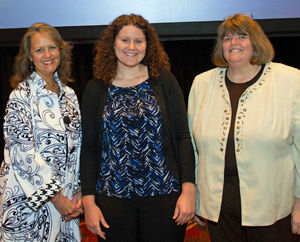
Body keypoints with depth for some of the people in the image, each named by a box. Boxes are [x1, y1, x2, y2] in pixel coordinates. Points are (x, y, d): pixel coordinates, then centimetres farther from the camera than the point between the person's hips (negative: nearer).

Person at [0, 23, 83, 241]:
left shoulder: (68, 94, 8)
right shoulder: (22, 95, -9)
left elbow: (77, 145, 10)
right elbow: (22, 151, -14)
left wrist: (80, 190, 2)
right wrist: (56, 197, -14)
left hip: (66, 198, 5)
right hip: (30, 198, -5)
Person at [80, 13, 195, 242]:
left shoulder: (164, 81, 2)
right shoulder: (96, 89, 5)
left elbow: (183, 137, -1)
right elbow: (89, 147, 4)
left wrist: (188, 190, -8)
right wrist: (88, 201, -2)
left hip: (163, 194, 0)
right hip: (113, 195, 1)